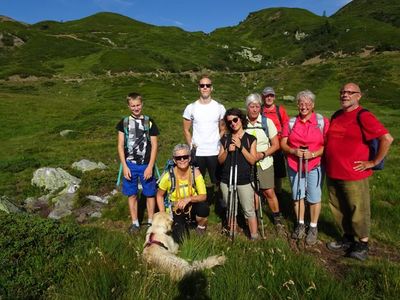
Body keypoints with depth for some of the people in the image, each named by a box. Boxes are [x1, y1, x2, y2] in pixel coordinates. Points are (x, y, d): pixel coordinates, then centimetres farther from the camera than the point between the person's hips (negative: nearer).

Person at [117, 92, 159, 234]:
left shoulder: (149, 122, -1)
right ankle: (135, 222, 24)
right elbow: (120, 146, 3)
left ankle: (151, 221, 23)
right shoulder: (124, 122, 4)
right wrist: (124, 166, -5)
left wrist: (150, 166, -9)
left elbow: (154, 146, -3)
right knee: (132, 194, 10)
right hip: (130, 165, 2)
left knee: (150, 194, 7)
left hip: (146, 165, -1)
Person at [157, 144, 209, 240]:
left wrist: (188, 199, -33)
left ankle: (201, 227, 3)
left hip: (191, 207, 0)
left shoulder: (195, 172, -17)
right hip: (175, 210, 0)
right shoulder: (168, 176, -19)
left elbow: (203, 196, -15)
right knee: (178, 238, -16)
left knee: (204, 207, -32)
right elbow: (159, 196, -3)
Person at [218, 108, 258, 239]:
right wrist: (227, 151, -13)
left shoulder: (250, 139, 0)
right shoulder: (225, 139, 6)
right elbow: (220, 161, 5)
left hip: (244, 180, -3)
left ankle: (254, 236, 12)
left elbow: (252, 160, -7)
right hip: (226, 180, 3)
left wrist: (240, 147, -16)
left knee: (249, 210, 0)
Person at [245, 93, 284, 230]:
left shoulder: (267, 122, -5)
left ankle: (277, 217, 22)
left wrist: (262, 154, -16)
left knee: (269, 192, 1)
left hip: (264, 163, 0)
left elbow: (276, 145, -2)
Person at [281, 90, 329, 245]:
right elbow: (283, 144, 3)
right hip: (294, 165, 3)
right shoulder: (291, 122, 4)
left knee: (314, 198, 7)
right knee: (297, 196, 13)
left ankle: (313, 227, 26)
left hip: (315, 165, -3)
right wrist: (294, 151, -16)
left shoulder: (323, 121, -5)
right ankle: (300, 224, 32)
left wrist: (313, 154, -22)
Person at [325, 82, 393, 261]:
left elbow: (387, 138, -18)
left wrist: (374, 162, -13)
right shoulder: (336, 116, 11)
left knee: (358, 211, 7)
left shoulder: (363, 116, -12)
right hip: (333, 173, 7)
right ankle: (348, 239, 36)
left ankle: (362, 244, 27)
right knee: (338, 209, 17)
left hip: (353, 174, -7)